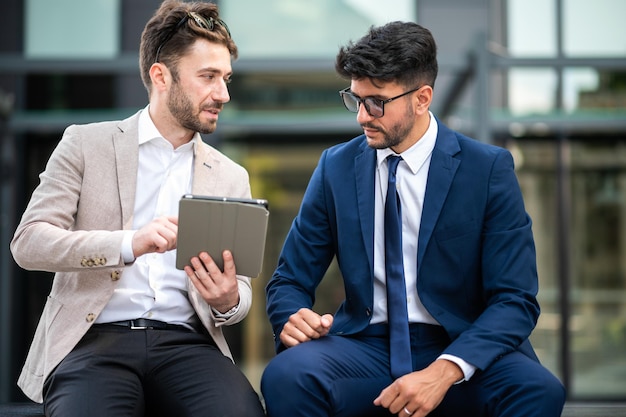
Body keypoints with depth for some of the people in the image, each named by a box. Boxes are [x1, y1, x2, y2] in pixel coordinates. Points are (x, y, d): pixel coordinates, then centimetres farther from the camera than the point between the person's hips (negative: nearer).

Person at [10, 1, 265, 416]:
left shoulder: (232, 178, 17)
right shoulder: (85, 144, 8)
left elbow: (241, 289, 17)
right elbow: (28, 242, -3)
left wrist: (229, 300, -9)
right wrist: (129, 244, -19)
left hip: (186, 342, 2)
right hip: (95, 336, -2)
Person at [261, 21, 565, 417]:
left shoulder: (489, 169, -4)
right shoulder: (337, 167, 4)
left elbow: (515, 299, -8)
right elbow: (291, 279, 9)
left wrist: (444, 371, -24)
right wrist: (293, 319, -16)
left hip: (461, 350, -1)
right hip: (364, 347, 1)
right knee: (285, 376, -30)